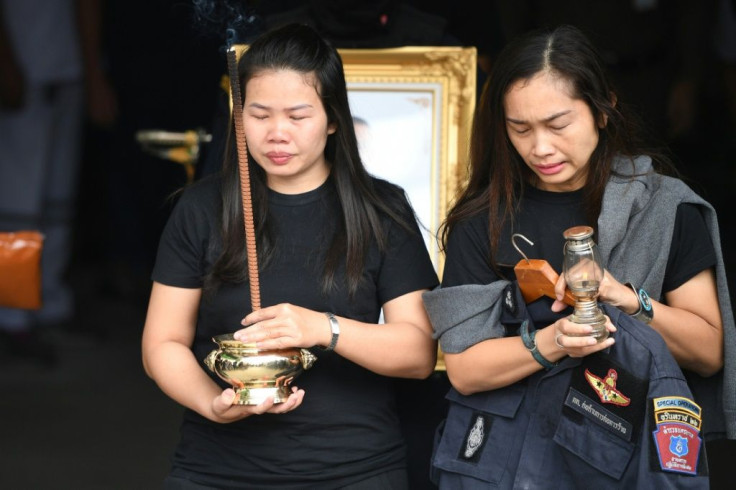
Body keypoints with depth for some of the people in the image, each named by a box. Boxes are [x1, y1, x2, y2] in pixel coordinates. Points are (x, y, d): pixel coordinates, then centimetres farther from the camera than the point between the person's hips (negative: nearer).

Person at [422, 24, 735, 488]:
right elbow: (464, 370, -6)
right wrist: (550, 343, -22)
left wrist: (626, 298, -18)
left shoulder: (663, 205, -4)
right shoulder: (483, 219, -3)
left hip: (630, 451, 0)